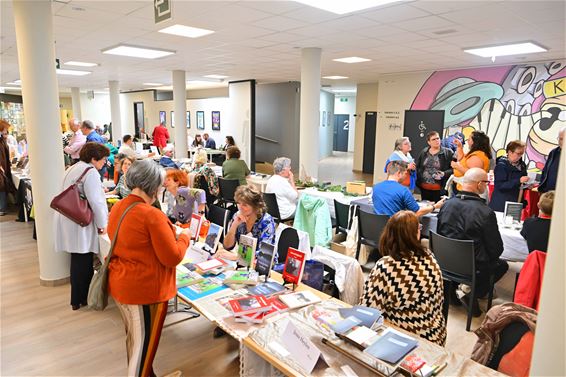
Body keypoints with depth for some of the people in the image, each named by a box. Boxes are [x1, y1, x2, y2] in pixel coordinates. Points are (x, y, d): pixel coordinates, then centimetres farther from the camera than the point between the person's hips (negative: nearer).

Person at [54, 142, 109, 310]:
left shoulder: (73, 168, 16)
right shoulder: (90, 172, -15)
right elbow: (96, 201, -19)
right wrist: (102, 224, -9)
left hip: (68, 219, 9)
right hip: (80, 224, -9)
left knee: (78, 260, 17)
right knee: (83, 262, 2)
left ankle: (80, 294, 29)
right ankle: (79, 300, 13)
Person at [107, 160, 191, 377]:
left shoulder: (117, 208, 2)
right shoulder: (152, 215, -25)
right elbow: (173, 258, -20)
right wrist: (184, 237, -4)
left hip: (120, 285, 9)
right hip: (145, 290, -8)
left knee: (133, 337, 26)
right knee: (145, 344, 9)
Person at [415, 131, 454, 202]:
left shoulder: (448, 152, -2)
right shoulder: (423, 152, 10)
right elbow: (417, 167, 15)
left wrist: (444, 174, -20)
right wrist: (418, 181, 3)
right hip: (424, 188, 4)